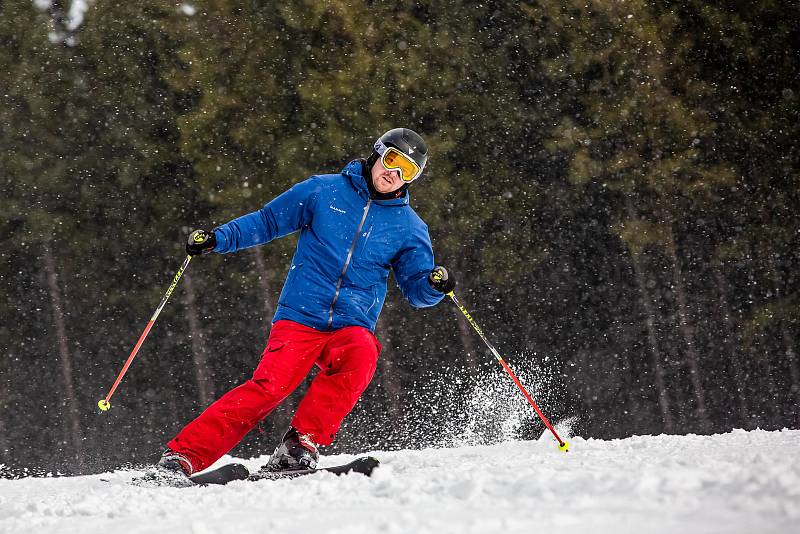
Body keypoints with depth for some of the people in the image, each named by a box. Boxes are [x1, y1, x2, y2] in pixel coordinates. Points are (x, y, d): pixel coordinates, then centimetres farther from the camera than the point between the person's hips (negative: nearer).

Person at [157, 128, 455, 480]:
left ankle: (301, 444, -25)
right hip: (300, 317, -2)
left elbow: (416, 289, 12)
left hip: (352, 326, 2)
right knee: (270, 386, -23)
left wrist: (434, 284, -11)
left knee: (361, 355, -34)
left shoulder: (410, 229, 10)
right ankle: (181, 456, -21)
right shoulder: (324, 191, 5)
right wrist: (216, 239, -1)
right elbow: (267, 221, 12)